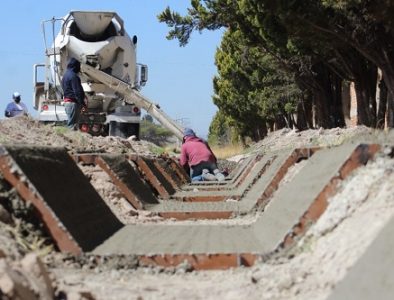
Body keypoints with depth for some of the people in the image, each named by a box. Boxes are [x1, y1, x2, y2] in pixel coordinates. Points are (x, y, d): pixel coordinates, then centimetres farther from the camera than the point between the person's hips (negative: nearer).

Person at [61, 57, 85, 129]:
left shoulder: (66, 75, 18)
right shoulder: (73, 76, -14)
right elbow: (77, 91, -19)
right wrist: (82, 103, -18)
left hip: (67, 101, 10)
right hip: (73, 102, -10)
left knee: (70, 122, 14)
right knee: (73, 124, -11)